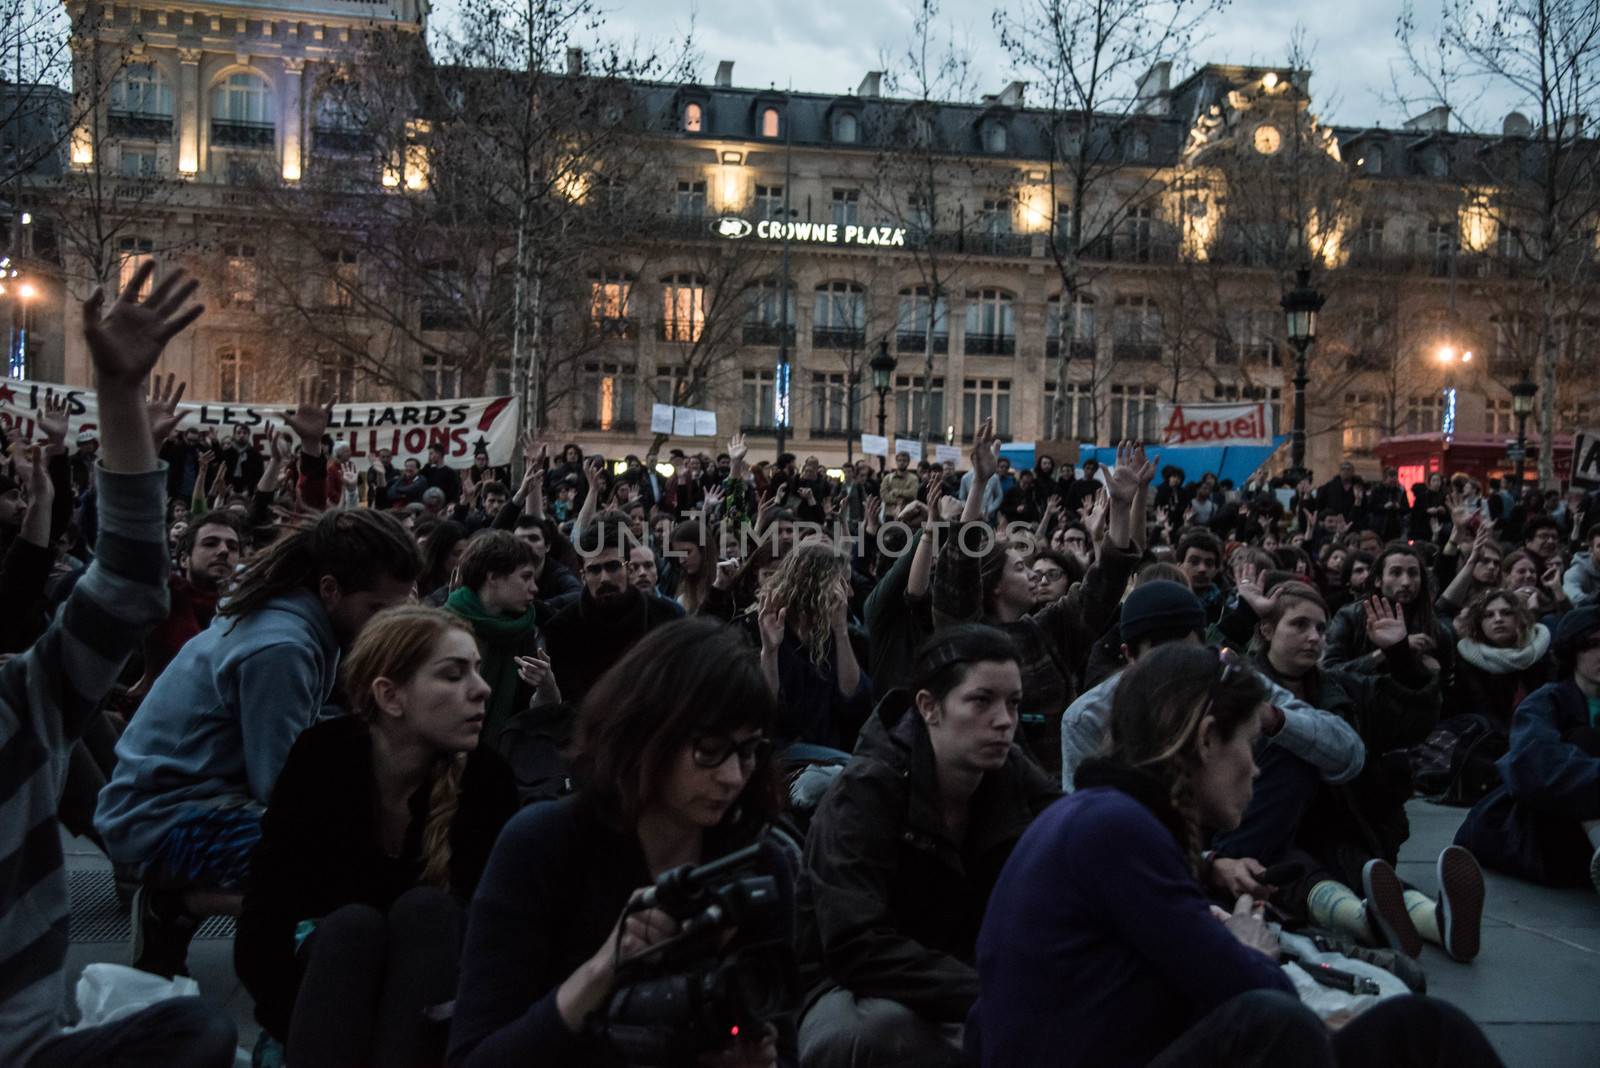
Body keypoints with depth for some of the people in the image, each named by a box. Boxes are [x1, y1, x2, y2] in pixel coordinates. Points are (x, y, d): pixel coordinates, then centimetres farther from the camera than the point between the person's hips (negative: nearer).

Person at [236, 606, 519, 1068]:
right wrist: (305, 1031, -27)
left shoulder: (485, 775, -18)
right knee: (357, 923, -32)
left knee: (426, 909, -31)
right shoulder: (320, 759, -19)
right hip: (326, 975, 0)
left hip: (433, 979, 1)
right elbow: (263, 928, -17)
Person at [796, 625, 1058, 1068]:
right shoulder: (866, 791, -21)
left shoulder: (1013, 777, -3)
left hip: (956, 988, 5)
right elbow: (856, 948, -30)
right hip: (847, 993, -5)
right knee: (888, 1025, -38)